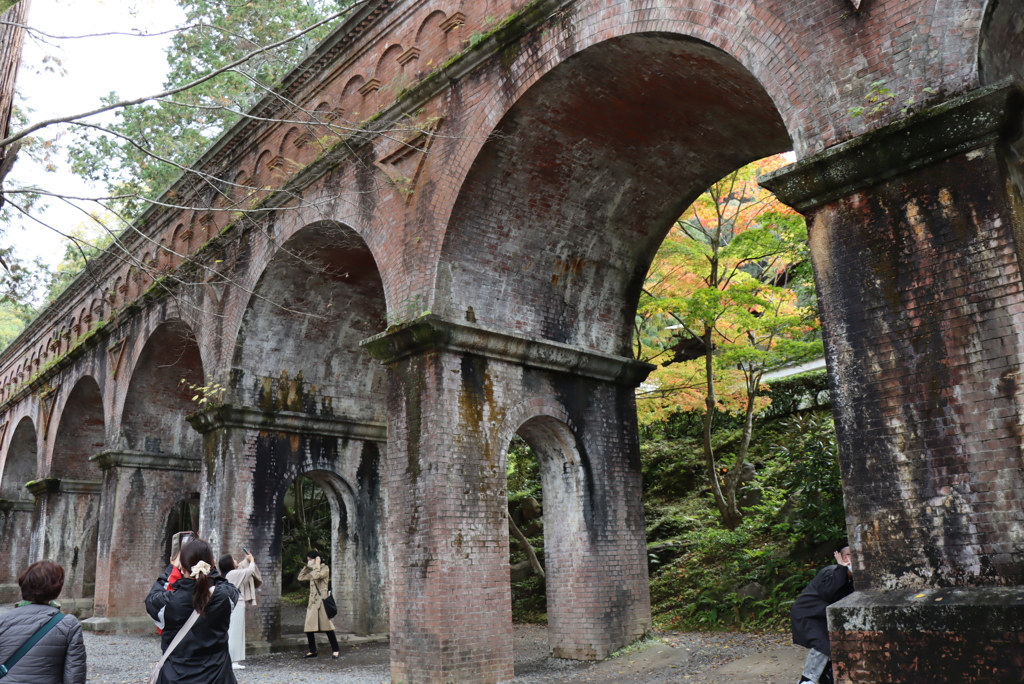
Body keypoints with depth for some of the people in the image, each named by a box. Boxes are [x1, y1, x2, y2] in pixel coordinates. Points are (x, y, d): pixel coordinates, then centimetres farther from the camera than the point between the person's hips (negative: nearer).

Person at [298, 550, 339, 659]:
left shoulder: (325, 568, -4)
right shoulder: (312, 571, 21)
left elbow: (317, 575, -22)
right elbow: (300, 577, 22)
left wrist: (317, 564, -10)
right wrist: (307, 566, 16)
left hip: (321, 601, -8)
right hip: (312, 602, 8)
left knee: (327, 625, -7)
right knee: (308, 628, 3)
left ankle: (336, 650, 1)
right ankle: (312, 651, 13)